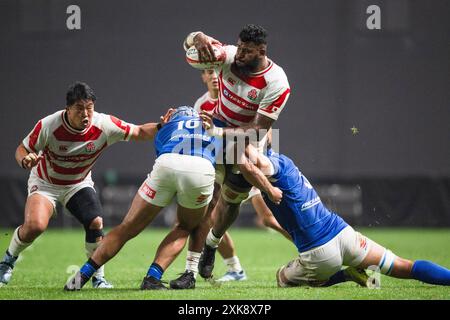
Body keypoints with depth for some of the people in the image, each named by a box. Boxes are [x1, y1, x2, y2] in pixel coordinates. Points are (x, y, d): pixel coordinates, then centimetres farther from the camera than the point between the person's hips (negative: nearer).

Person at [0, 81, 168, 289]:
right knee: (35, 225, -26)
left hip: (79, 184, 2)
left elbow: (139, 132, -12)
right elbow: (22, 149, -14)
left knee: (96, 223, -21)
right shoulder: (48, 126, -28)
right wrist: (25, 160, -37)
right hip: (45, 183, -2)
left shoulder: (105, 125, -23)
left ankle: (98, 277, 0)